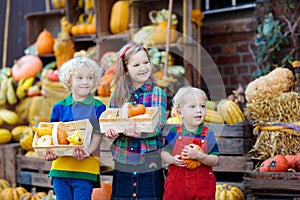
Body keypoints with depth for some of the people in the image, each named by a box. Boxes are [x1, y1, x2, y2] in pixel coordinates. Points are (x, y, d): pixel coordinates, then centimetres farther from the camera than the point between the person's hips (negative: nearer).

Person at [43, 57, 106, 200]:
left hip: (85, 168, -3)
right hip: (60, 166, 3)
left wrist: (86, 152, -22)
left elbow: (98, 135, -4)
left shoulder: (98, 107, 2)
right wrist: (51, 153, -12)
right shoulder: (59, 107, 9)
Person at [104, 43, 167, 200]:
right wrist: (112, 132, -17)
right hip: (123, 163, 3)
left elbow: (158, 125, -11)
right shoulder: (118, 95, 8)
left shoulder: (157, 93, 0)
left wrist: (138, 131, -30)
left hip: (150, 163, -3)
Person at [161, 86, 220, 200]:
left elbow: (215, 161, -9)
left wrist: (199, 156, -25)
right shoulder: (174, 133, -1)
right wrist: (172, 159, -16)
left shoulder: (208, 134, -4)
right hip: (176, 184, 1)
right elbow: (164, 153, 4)